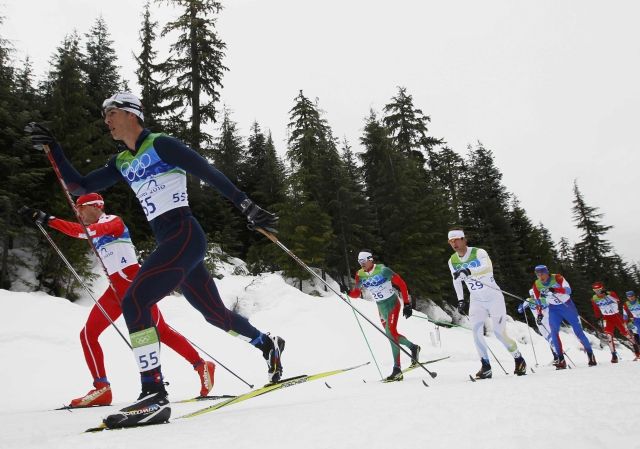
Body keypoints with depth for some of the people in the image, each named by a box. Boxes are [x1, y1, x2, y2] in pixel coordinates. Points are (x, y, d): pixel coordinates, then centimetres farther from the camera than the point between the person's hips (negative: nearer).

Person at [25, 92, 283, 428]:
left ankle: (154, 395, -15)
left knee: (134, 301, -18)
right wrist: (52, 150, 8)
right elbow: (79, 186, 18)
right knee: (215, 313, 15)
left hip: (184, 235, -8)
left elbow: (209, 173, -8)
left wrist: (245, 205, -11)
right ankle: (269, 345, 35)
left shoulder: (160, 144, -4)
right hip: (170, 243, 8)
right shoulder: (122, 163, 18)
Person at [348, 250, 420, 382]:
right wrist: (348, 292, -20)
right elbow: (356, 294, 3)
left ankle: (397, 369, -15)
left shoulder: (383, 270, -17)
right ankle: (413, 347, 40)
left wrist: (407, 304, -13)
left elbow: (401, 283, -12)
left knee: (390, 332, -19)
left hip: (392, 303, -6)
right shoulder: (360, 275, -3)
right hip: (380, 307, 6)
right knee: (391, 334, 13)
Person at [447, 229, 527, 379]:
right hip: (476, 300, 4)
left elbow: (488, 268, -38)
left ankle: (519, 359, 22)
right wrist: (460, 301, 10)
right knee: (476, 331, -14)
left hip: (494, 297, -4)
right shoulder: (452, 261, 0)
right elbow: (456, 281, 15)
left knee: (499, 333, -2)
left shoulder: (479, 252, -18)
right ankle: (486, 367, -6)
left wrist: (468, 271, -52)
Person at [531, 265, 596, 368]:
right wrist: (539, 313, -1)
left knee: (578, 330, -1)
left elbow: (568, 290, -35)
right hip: (553, 308, 3)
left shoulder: (557, 278, -21)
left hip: (567, 305, -3)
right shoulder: (536, 285, -10)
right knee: (554, 332, -12)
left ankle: (590, 354, 17)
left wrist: (555, 290, -50)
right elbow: (538, 300, 5)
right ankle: (561, 360, -8)